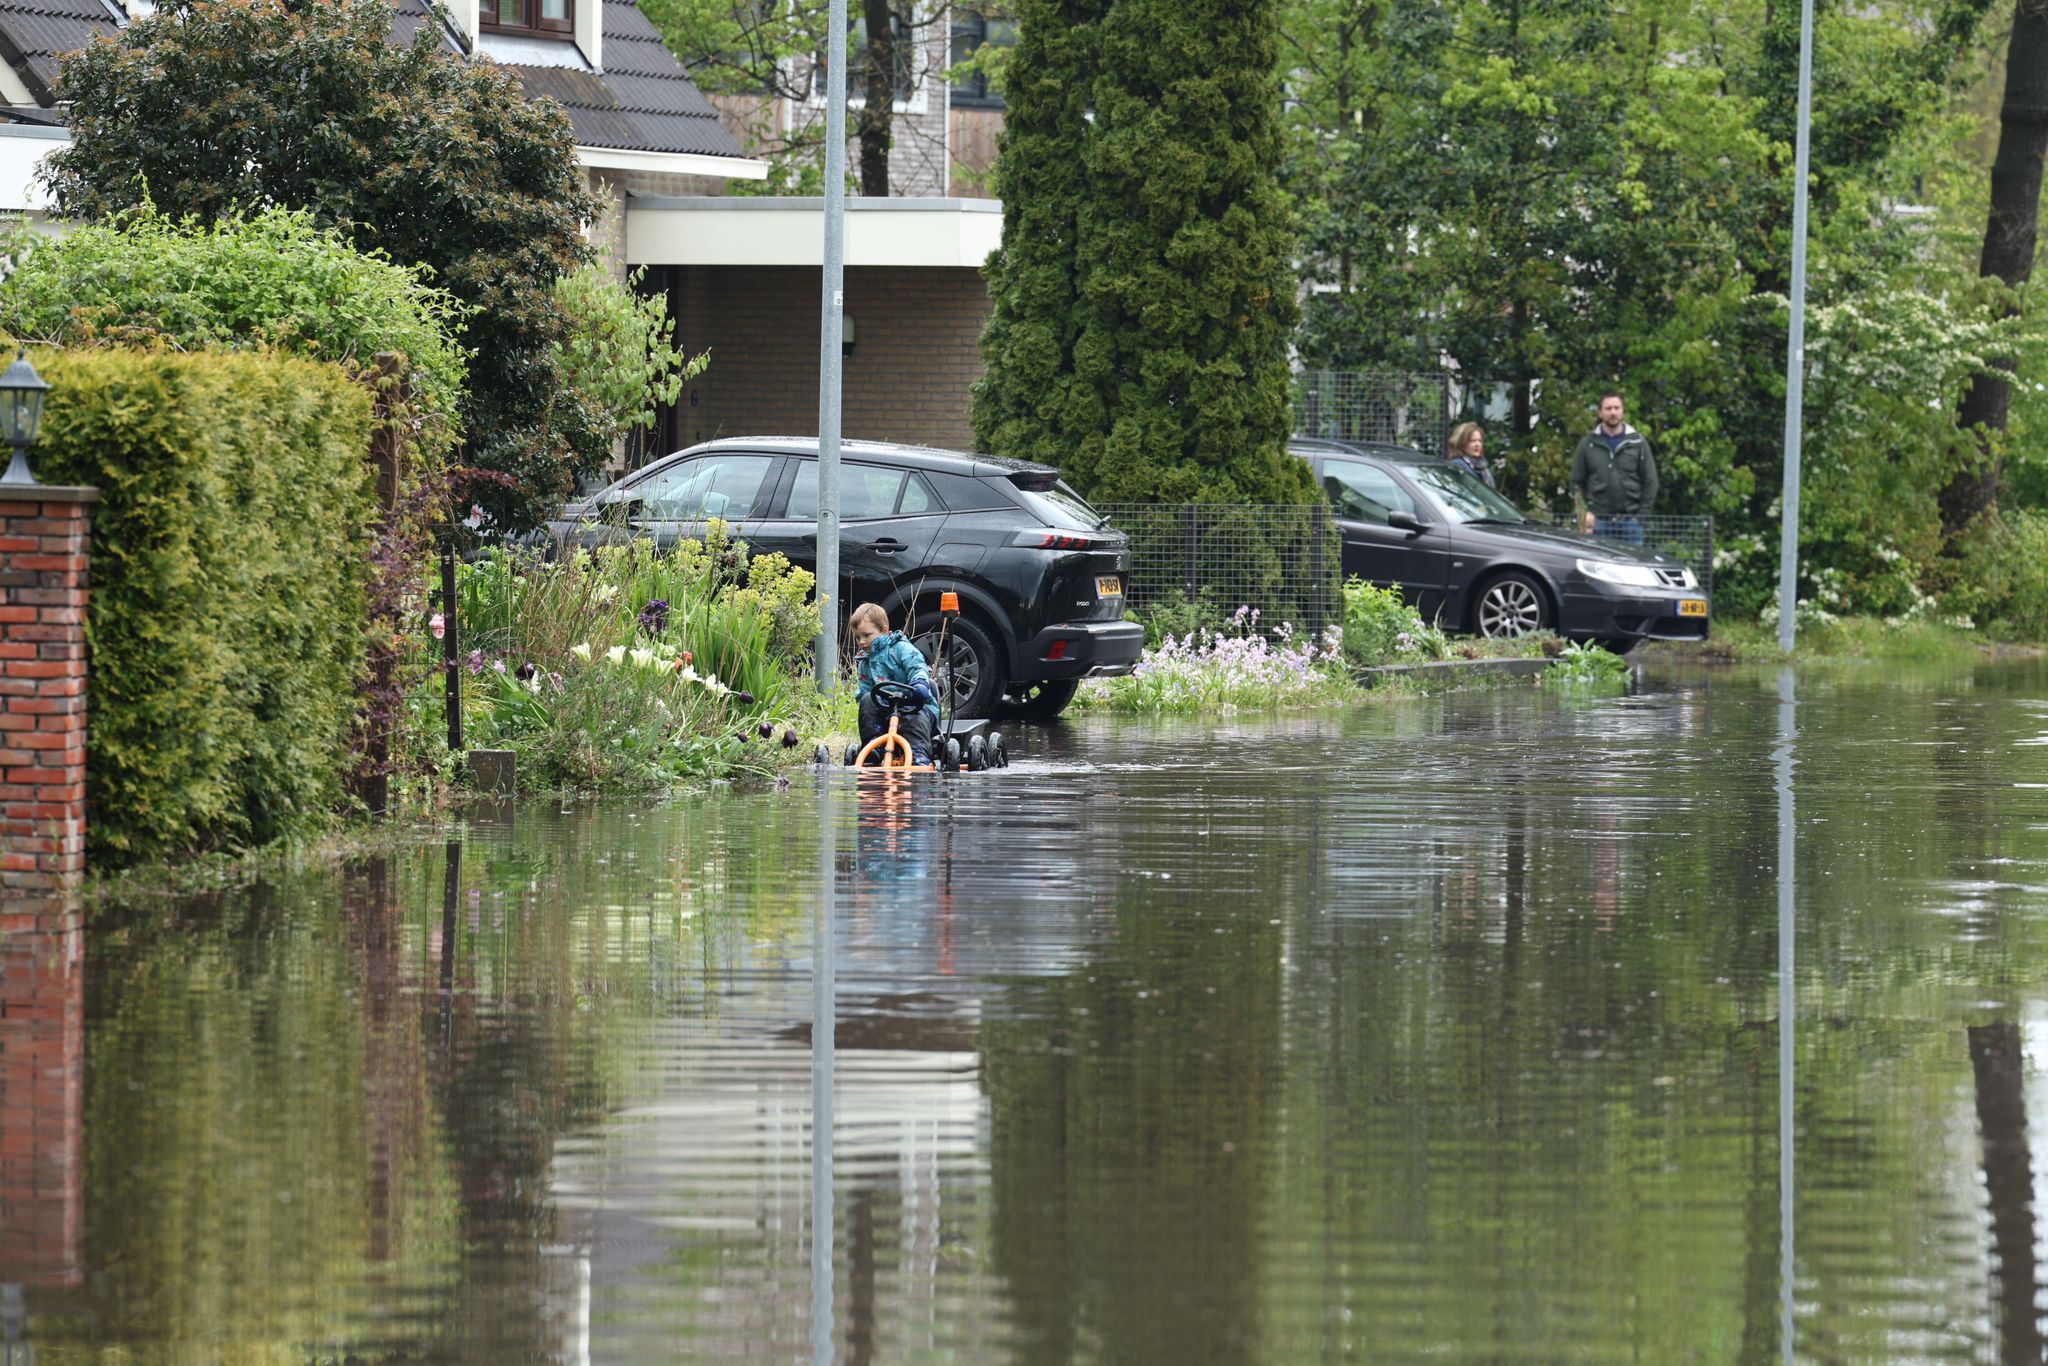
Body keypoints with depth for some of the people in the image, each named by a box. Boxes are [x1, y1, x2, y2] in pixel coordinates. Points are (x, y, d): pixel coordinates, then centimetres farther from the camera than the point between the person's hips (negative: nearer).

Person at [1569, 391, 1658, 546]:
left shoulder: (1638, 443, 5)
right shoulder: (1588, 445, 6)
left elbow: (1650, 481, 5)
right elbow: (1577, 482, 8)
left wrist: (1641, 514, -3)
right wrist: (1585, 514, -1)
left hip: (1630, 520, 0)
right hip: (1599, 521, 0)